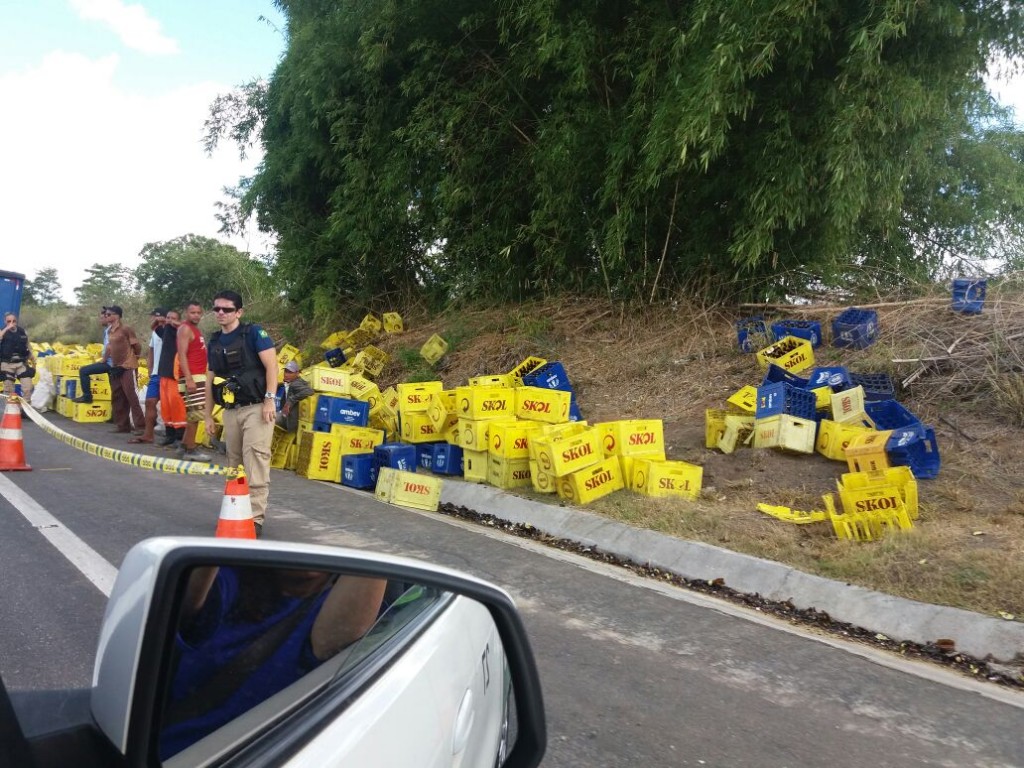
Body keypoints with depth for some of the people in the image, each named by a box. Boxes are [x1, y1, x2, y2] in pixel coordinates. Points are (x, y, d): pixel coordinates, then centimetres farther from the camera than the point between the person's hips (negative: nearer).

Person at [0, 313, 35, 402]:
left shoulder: (23, 332, 6)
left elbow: (28, 348, 15)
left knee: (28, 388, -5)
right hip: (7, 365, -2)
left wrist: (33, 362, 15)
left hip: (22, 363, 2)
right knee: (8, 390, 4)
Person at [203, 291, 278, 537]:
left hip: (256, 407, -6)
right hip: (230, 411, 7)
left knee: (255, 459, -14)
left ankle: (255, 518, -14)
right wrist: (208, 415, 19)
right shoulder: (214, 342, 15)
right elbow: (210, 379, 20)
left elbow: (271, 365, -11)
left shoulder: (253, 333, -4)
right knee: (235, 464, 10)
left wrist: (270, 399, -20)